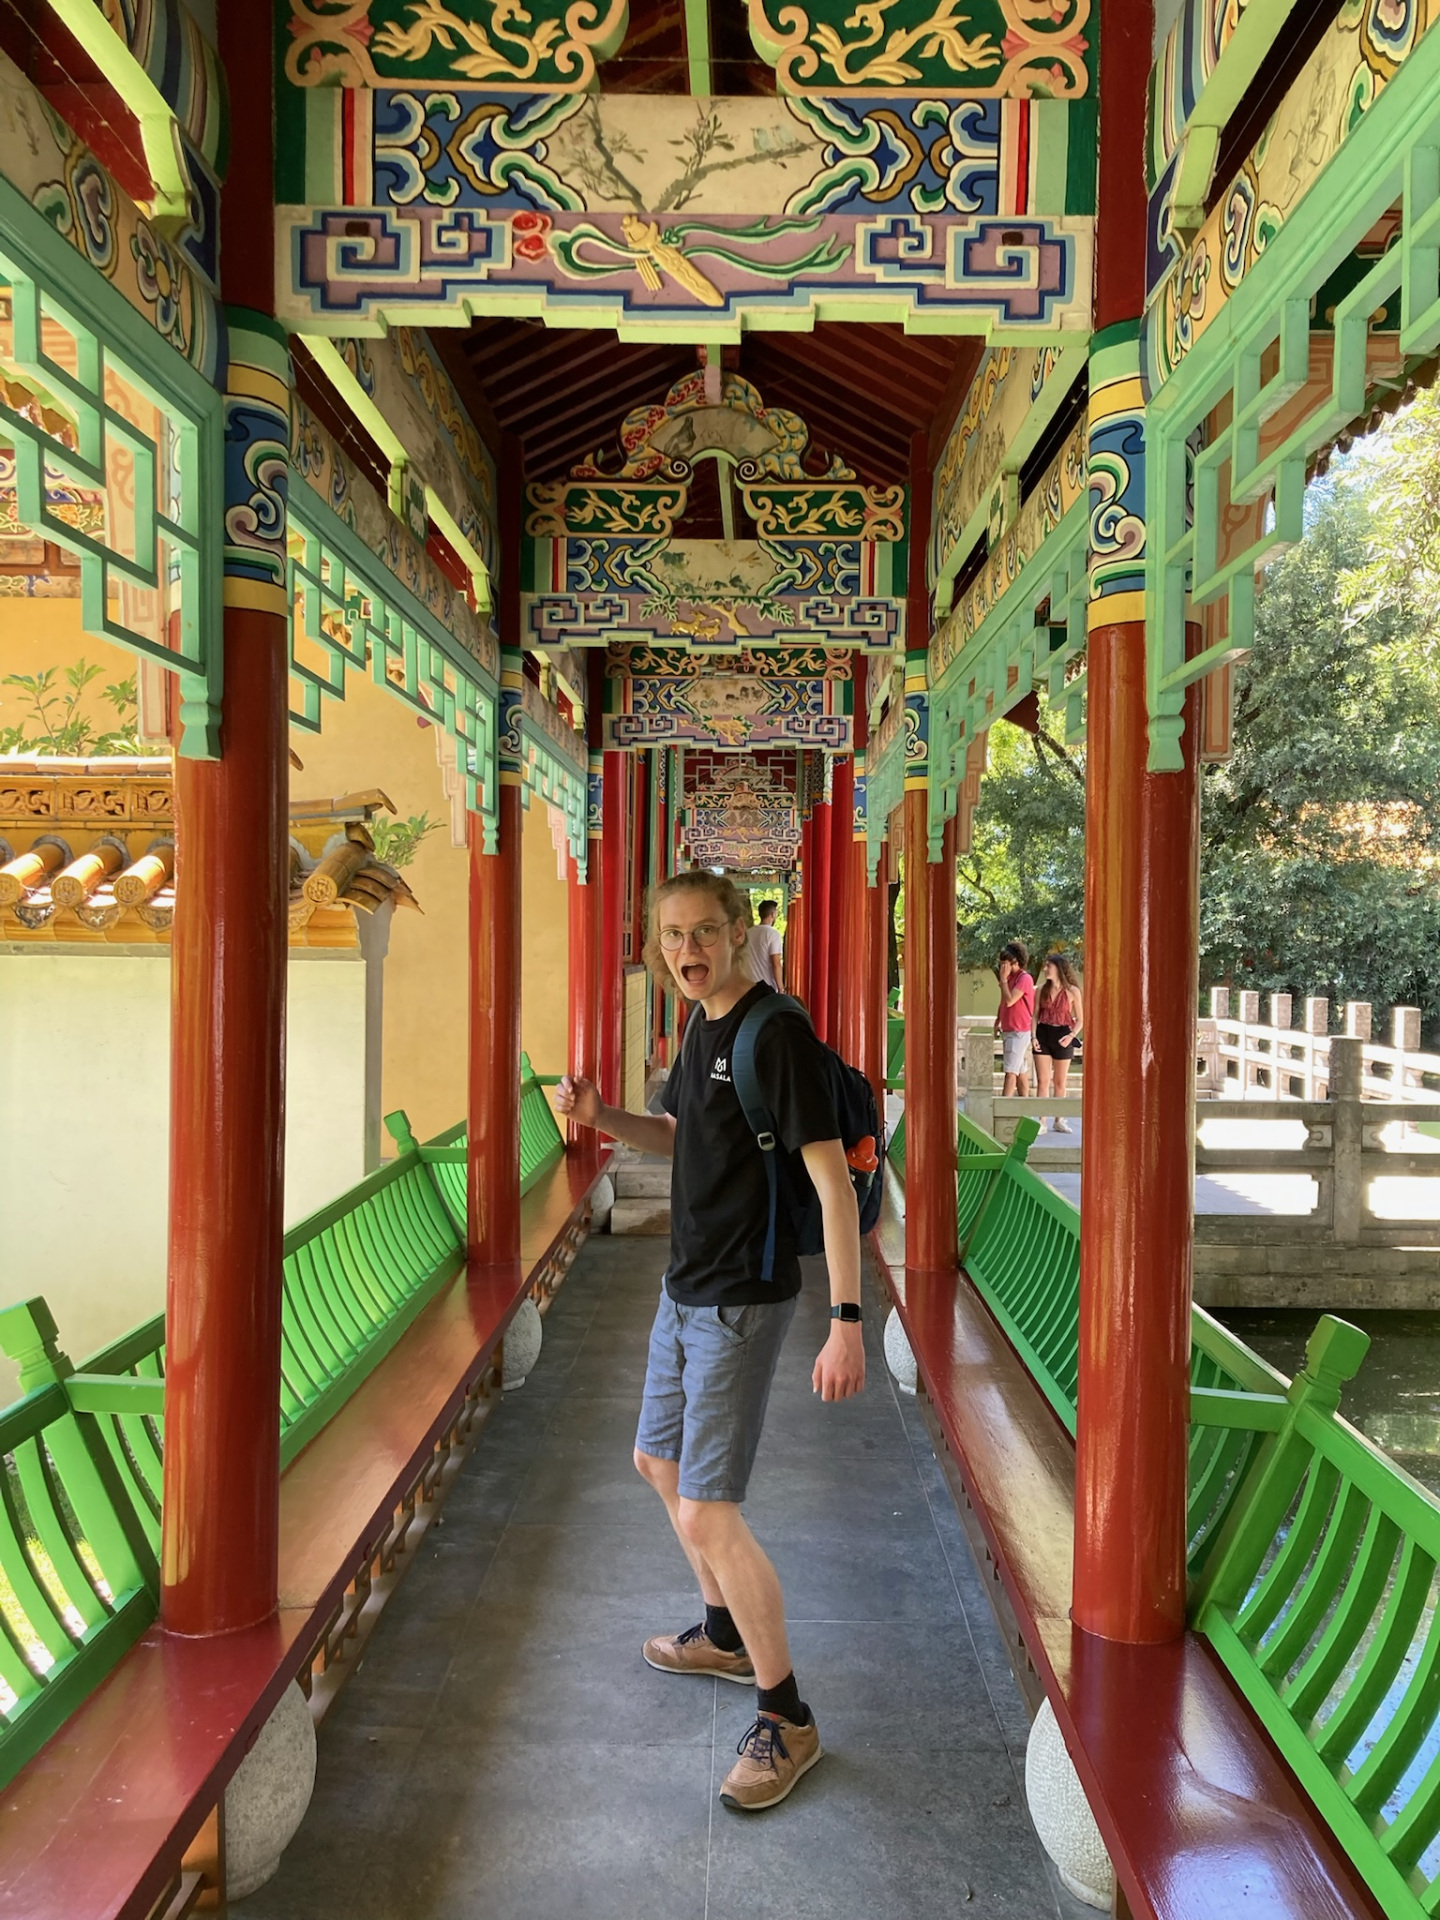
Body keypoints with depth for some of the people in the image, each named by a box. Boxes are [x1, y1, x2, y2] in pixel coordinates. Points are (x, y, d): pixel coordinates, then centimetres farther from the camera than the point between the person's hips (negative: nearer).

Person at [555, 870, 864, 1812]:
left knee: (706, 1515, -7)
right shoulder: (703, 1026, 7)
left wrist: (848, 1323, -26)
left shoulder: (779, 1035, -20)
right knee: (659, 1461, 24)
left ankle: (787, 1718, 14)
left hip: (742, 1300, -10)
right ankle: (726, 1636, 45)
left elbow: (833, 1179, -23)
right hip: (687, 1286, 10)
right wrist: (602, 1116, 3)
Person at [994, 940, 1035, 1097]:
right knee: (1021, 1072, 12)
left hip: (1019, 1032, -9)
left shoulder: (1024, 978, -15)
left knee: (1011, 1071, -13)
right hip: (1008, 1031, 9)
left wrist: (1003, 979, -16)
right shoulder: (1010, 977, 11)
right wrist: (997, 1022, 16)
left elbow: (1009, 1001, -24)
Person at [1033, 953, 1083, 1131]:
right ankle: (1042, 1121, 4)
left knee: (1060, 1082, 9)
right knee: (1043, 1081, -1)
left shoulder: (1072, 991, -4)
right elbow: (1035, 1015, 8)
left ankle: (1059, 1119, 21)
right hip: (1043, 1035, 2)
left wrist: (1072, 1035, -15)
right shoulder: (1042, 990, 4)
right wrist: (1033, 1036, -6)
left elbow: (1080, 1019, 1)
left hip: (1062, 1037, -2)